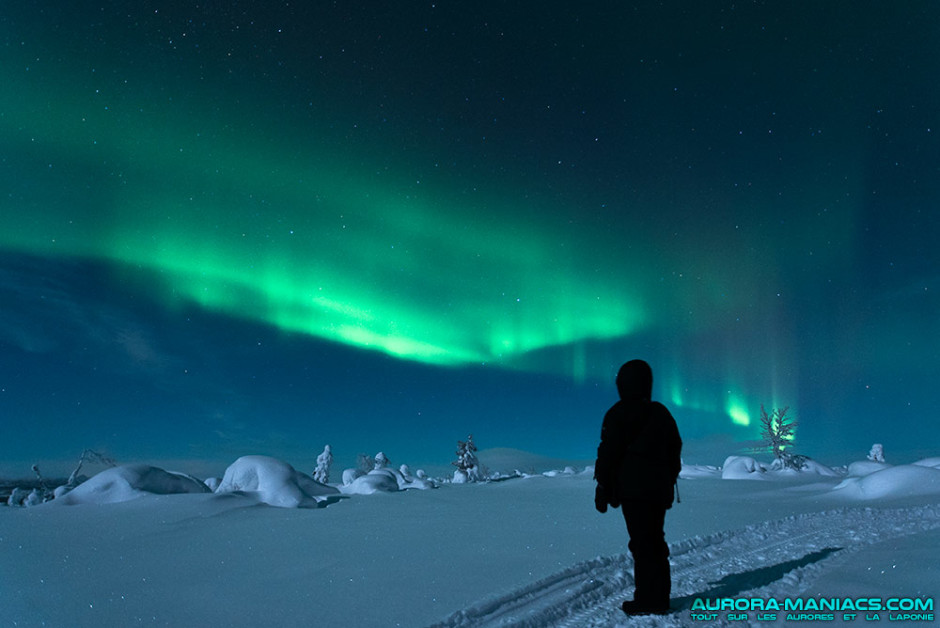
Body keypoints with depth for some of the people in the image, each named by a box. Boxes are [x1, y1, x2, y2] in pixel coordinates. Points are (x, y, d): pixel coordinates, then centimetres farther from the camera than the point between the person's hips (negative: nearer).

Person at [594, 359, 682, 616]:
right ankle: (660, 597, 18)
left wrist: (602, 488, -5)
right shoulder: (661, 413, 14)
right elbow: (675, 452, 19)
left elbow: (607, 453, -10)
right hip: (660, 489, 7)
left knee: (642, 543, -5)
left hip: (633, 489, -7)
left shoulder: (618, 414, -7)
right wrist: (668, 481, 26)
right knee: (656, 541, 13)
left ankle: (648, 600, -2)